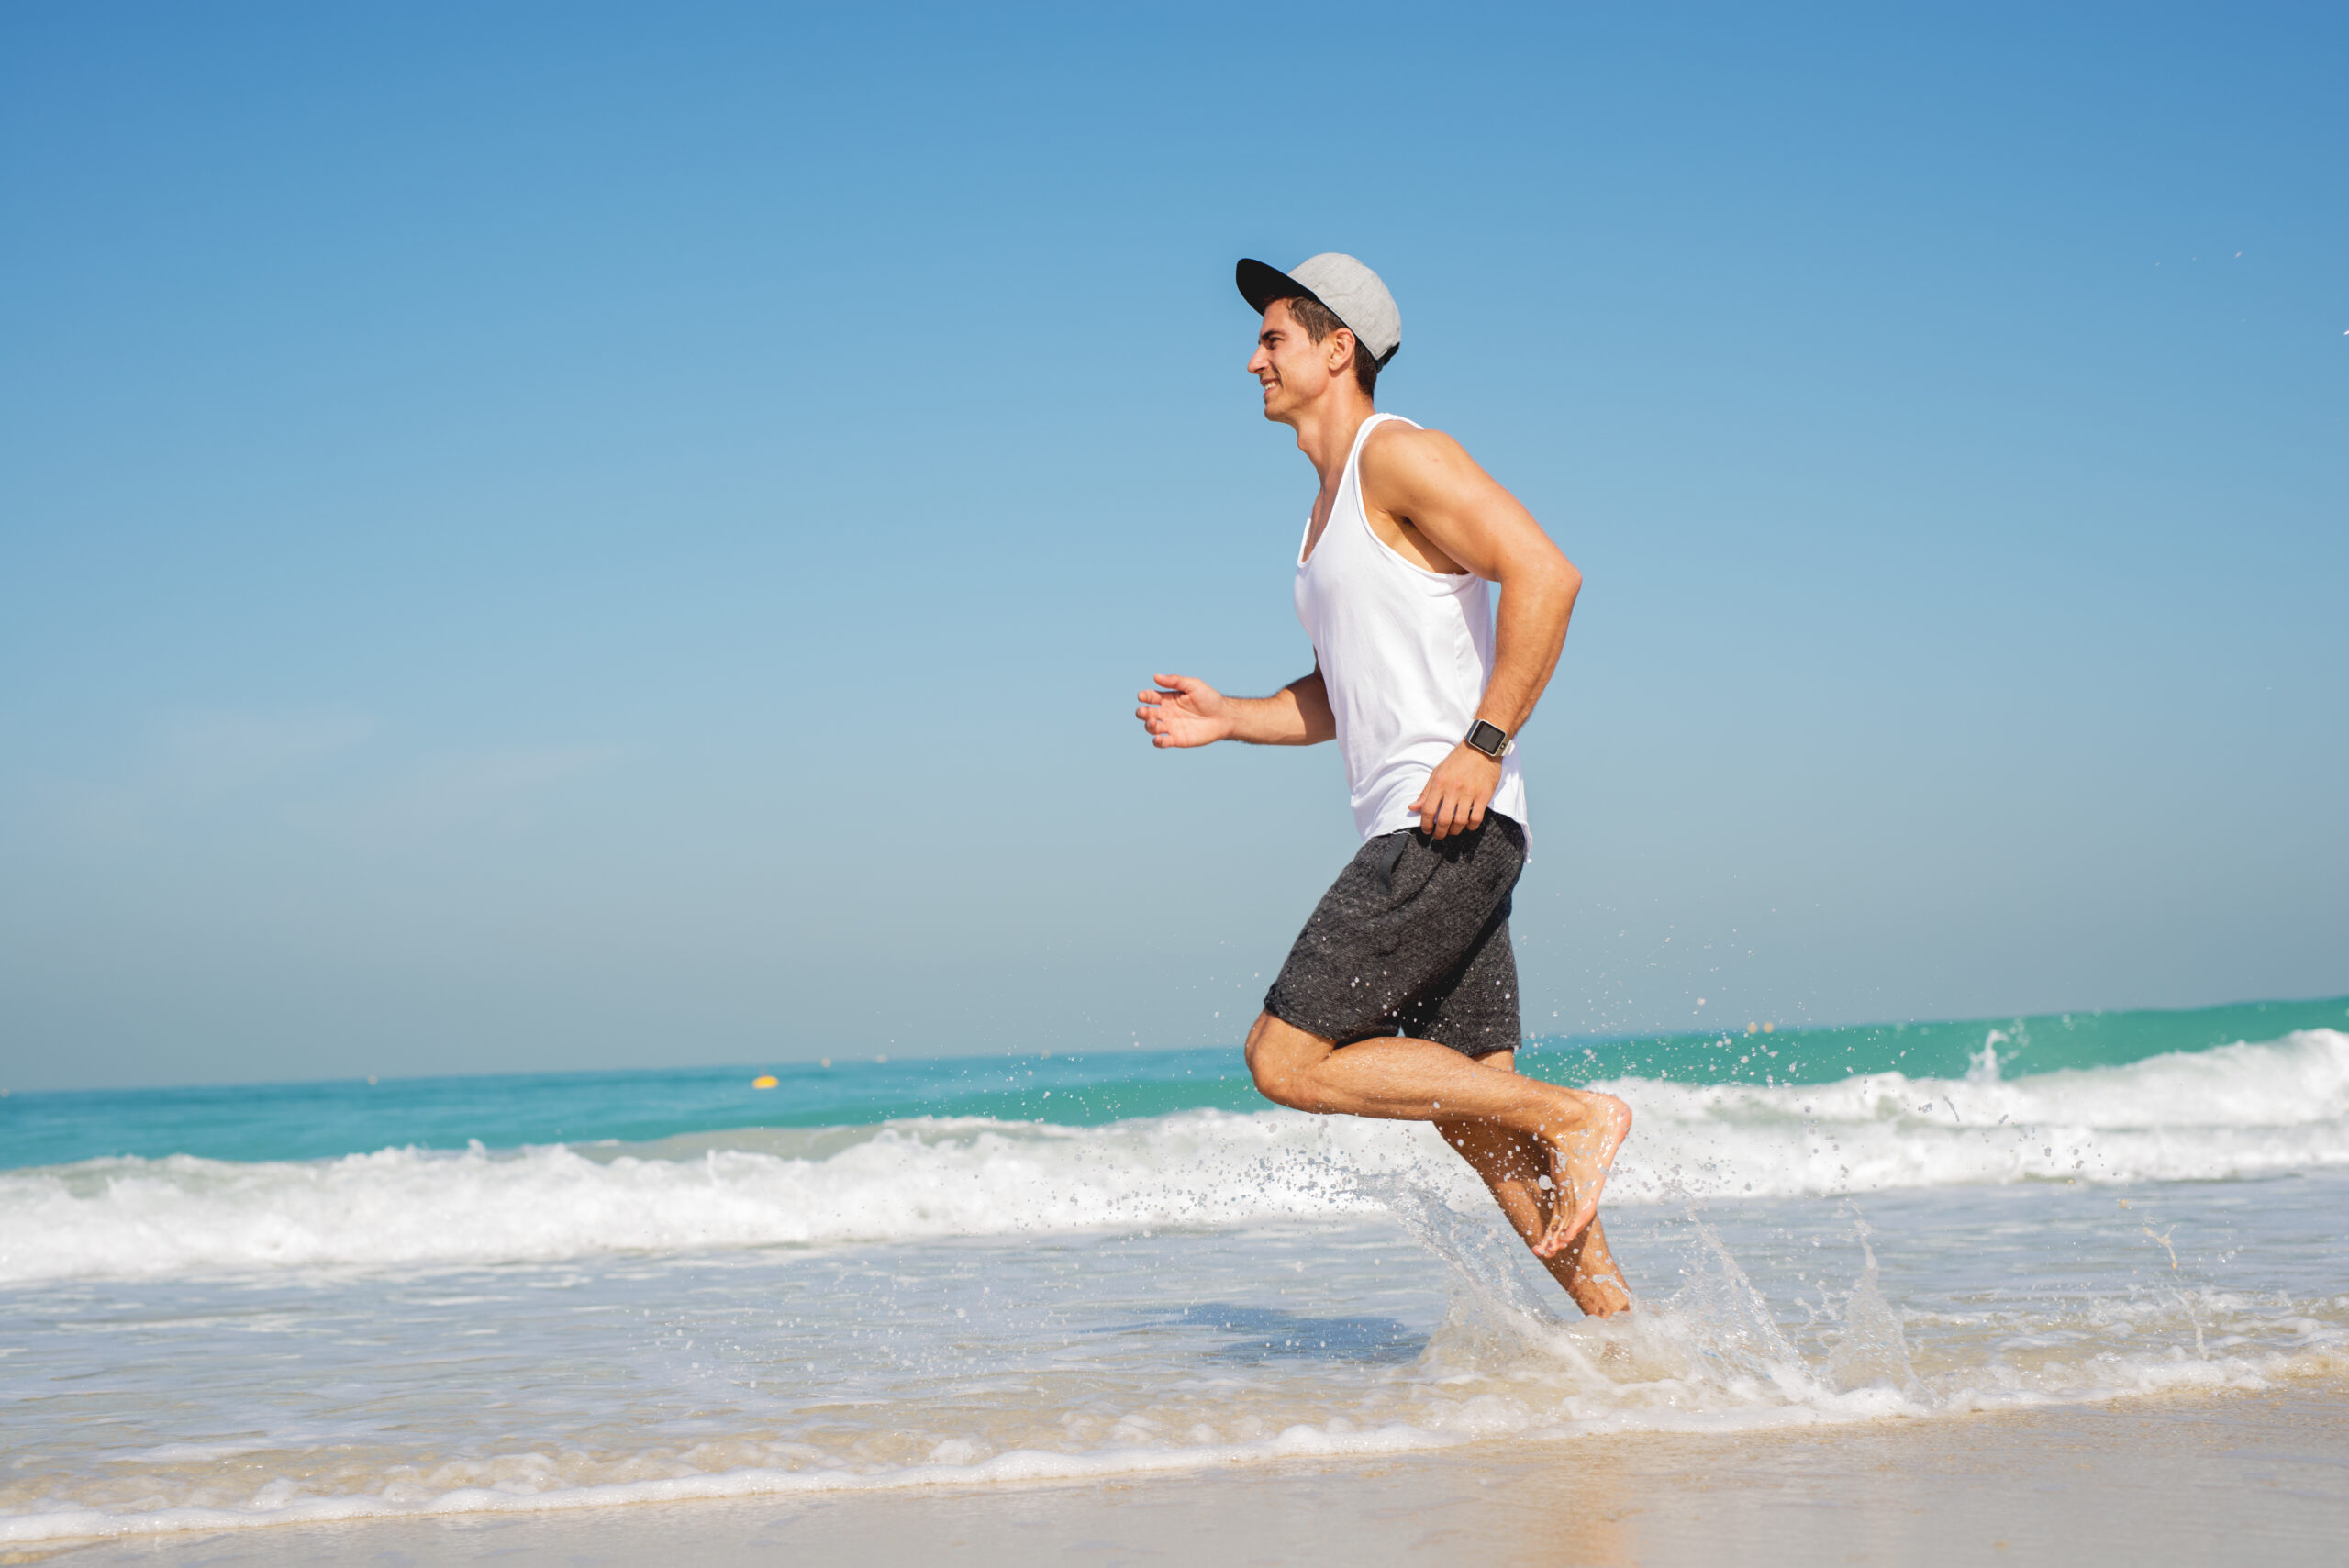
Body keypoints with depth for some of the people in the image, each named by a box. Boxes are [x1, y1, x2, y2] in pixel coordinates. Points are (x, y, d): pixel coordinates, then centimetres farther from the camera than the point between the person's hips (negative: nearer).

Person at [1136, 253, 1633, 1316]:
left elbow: (1546, 575, -18)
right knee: (1474, 1113, 8)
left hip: (1452, 824, -10)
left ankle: (1573, 1116, -8)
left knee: (1287, 1061, -12)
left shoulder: (1398, 455, -7)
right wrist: (1225, 719, 14)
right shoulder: (1328, 510, 22)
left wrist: (1484, 743, -22)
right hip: (1417, 839, 10)